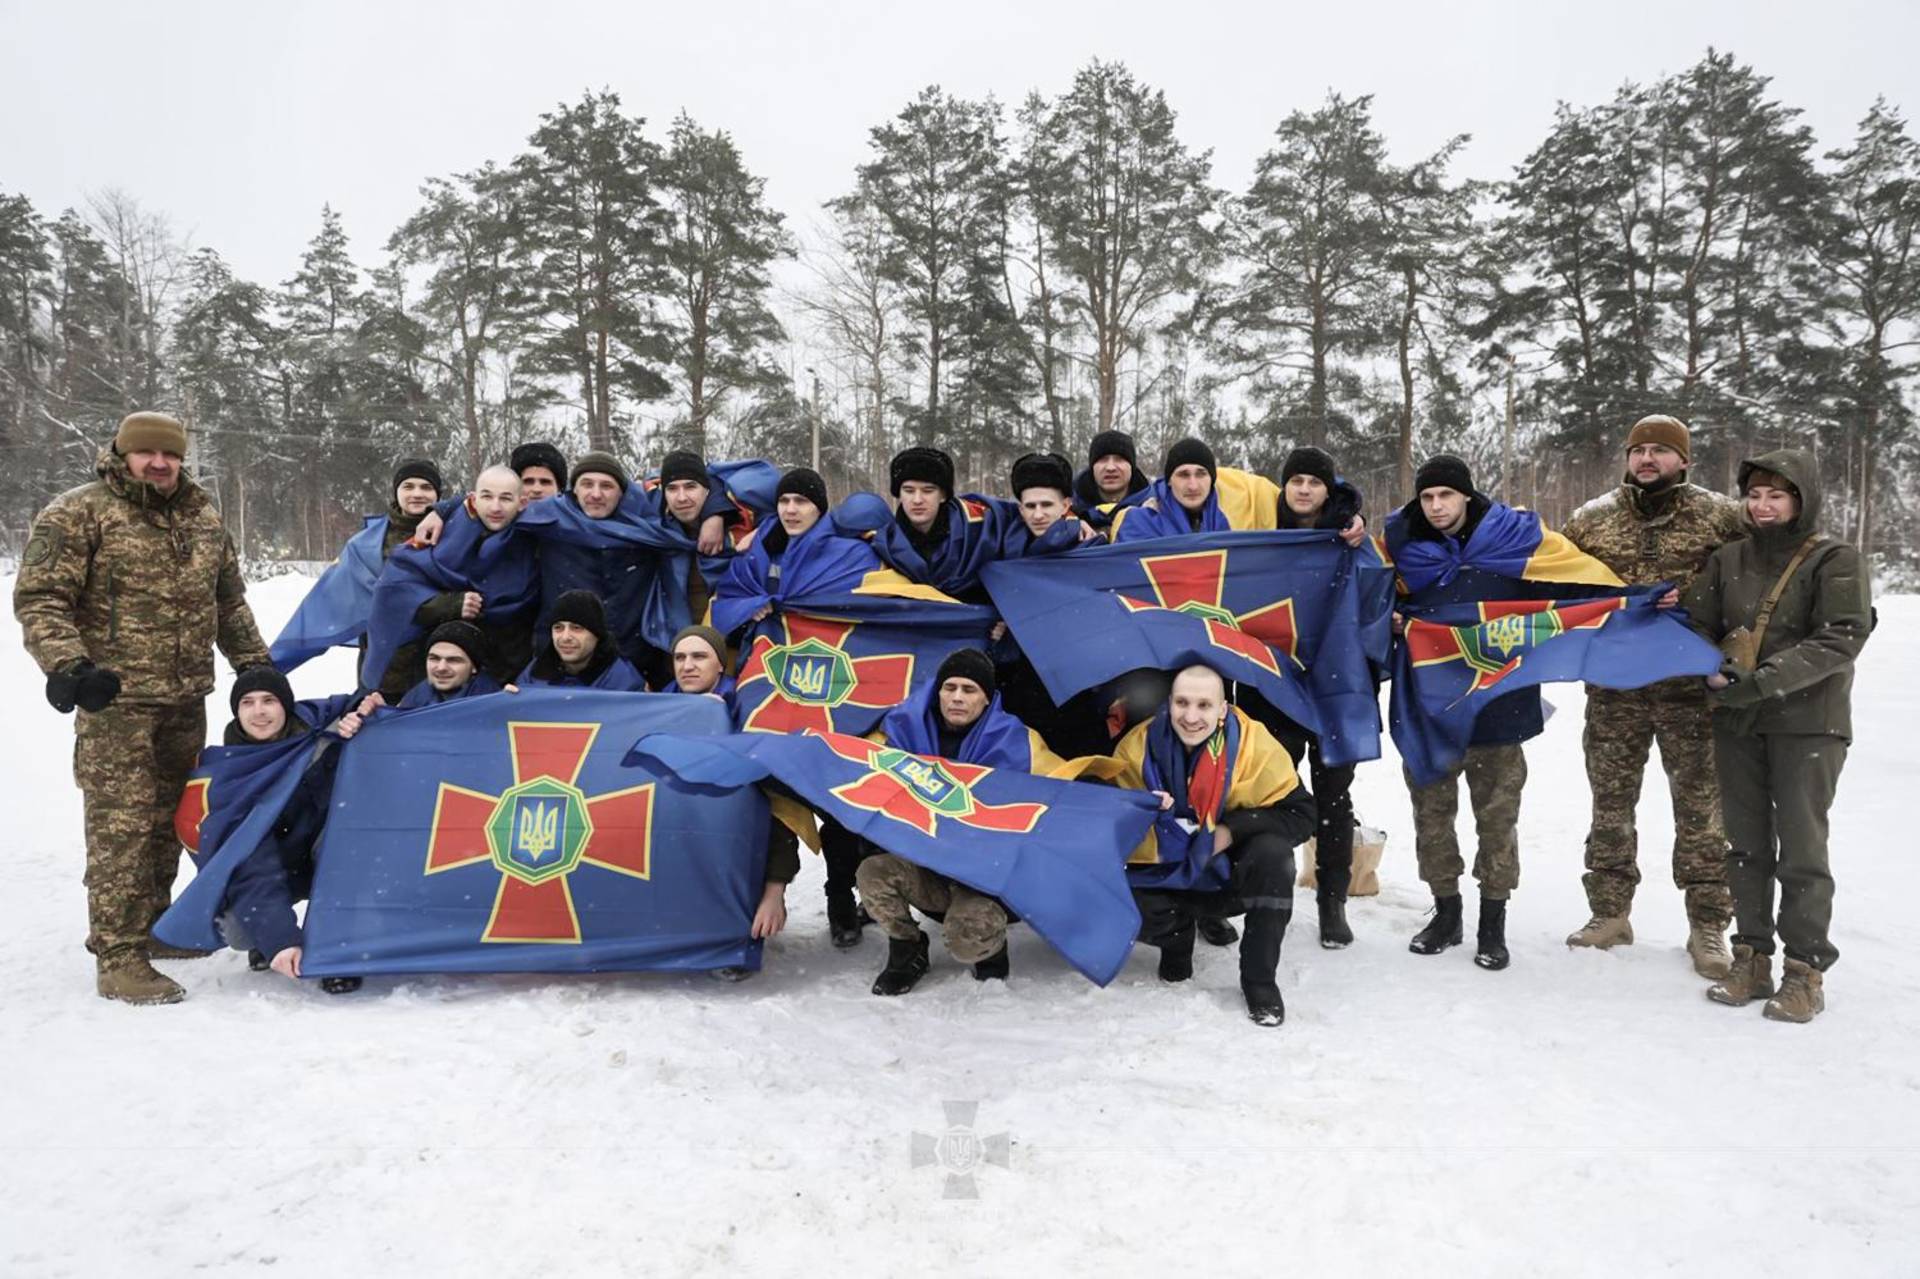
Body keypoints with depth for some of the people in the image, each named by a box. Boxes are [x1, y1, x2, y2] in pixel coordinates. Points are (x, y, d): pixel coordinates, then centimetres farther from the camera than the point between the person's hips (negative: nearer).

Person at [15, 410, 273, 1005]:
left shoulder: (202, 516, 14)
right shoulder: (77, 514, -4)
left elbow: (229, 599, 23)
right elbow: (38, 599, -9)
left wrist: (253, 660, 21)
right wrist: (66, 664, -22)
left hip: (186, 699, 6)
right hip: (116, 698, -6)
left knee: (167, 820, 14)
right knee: (121, 826, -8)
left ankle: (149, 927, 28)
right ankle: (118, 958, -2)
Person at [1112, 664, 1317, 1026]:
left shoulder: (1255, 745, -20)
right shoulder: (1137, 747, -15)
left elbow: (1300, 815, -17)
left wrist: (1233, 830, -28)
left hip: (1232, 874, 0)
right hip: (1168, 875, 1)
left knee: (1273, 853, -32)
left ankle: (1260, 979, -14)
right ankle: (1177, 935, 11)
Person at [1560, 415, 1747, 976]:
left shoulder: (1719, 515, -1)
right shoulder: (1593, 518, 6)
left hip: (1692, 687, -2)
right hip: (1613, 686, 2)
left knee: (1700, 807, 5)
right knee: (1610, 804, 10)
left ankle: (1707, 925, 18)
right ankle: (1609, 914, 23)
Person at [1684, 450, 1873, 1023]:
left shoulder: (1835, 561, -5)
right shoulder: (1728, 559, 7)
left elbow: (1840, 639, -15)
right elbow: (1698, 623, 9)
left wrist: (1763, 680, -24)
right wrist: (1713, 670, -12)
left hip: (1808, 723, -4)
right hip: (1736, 723, 4)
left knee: (1801, 847, -2)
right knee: (1747, 843, 11)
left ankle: (1806, 970, 10)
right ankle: (1751, 957, 21)